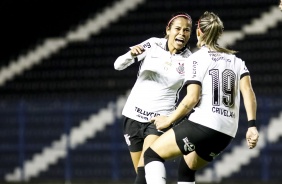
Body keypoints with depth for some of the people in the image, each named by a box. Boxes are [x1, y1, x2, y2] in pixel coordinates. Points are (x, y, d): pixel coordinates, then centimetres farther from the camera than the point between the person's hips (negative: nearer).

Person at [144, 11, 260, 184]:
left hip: (203, 124, -7)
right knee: (187, 169, 28)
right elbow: (248, 92, 1)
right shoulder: (235, 60, 16)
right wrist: (252, 125, -4)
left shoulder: (196, 59, -1)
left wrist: (169, 120, -1)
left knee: (152, 154, 5)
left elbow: (192, 98, -12)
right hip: (227, 134, 7)